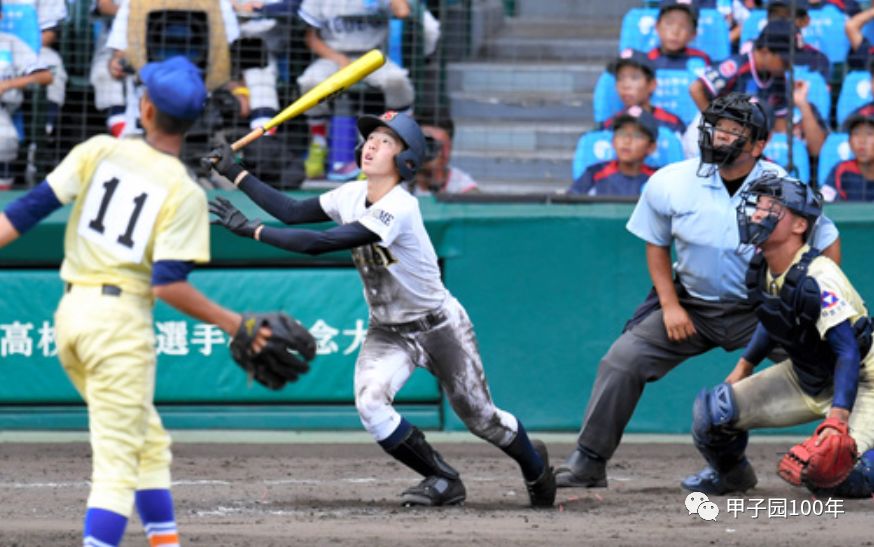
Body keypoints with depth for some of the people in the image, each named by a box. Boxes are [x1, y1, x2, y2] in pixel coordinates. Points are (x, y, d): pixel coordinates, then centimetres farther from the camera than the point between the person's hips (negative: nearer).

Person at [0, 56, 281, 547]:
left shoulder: (99, 151, 2)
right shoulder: (185, 192, -8)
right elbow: (168, 284, -14)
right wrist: (232, 323, -5)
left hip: (71, 312, 5)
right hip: (121, 321, -5)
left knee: (150, 444, 20)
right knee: (118, 463, -5)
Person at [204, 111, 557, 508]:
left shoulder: (399, 208, -31)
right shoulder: (353, 196, -6)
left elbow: (321, 243, -36)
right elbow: (293, 212, -1)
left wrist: (251, 229, -35)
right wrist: (236, 174, -5)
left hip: (438, 326, -6)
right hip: (387, 332, 6)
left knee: (482, 419, 4)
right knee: (369, 403, -21)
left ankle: (535, 465, 38)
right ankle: (442, 481, 0)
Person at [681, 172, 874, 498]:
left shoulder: (816, 280, -29)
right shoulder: (761, 269, -5)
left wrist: (837, 420, -39)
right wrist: (743, 368, 13)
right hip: (804, 379, 7)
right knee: (712, 411, -9)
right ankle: (730, 474, 21)